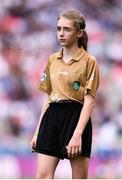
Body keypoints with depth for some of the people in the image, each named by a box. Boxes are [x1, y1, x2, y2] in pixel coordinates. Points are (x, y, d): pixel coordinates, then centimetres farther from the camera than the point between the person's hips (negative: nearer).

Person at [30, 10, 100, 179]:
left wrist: (77, 134, -20)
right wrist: (37, 132, 13)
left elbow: (88, 101, -10)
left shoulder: (89, 61, -4)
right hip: (52, 117, 5)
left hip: (76, 118, -5)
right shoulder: (52, 60, 13)